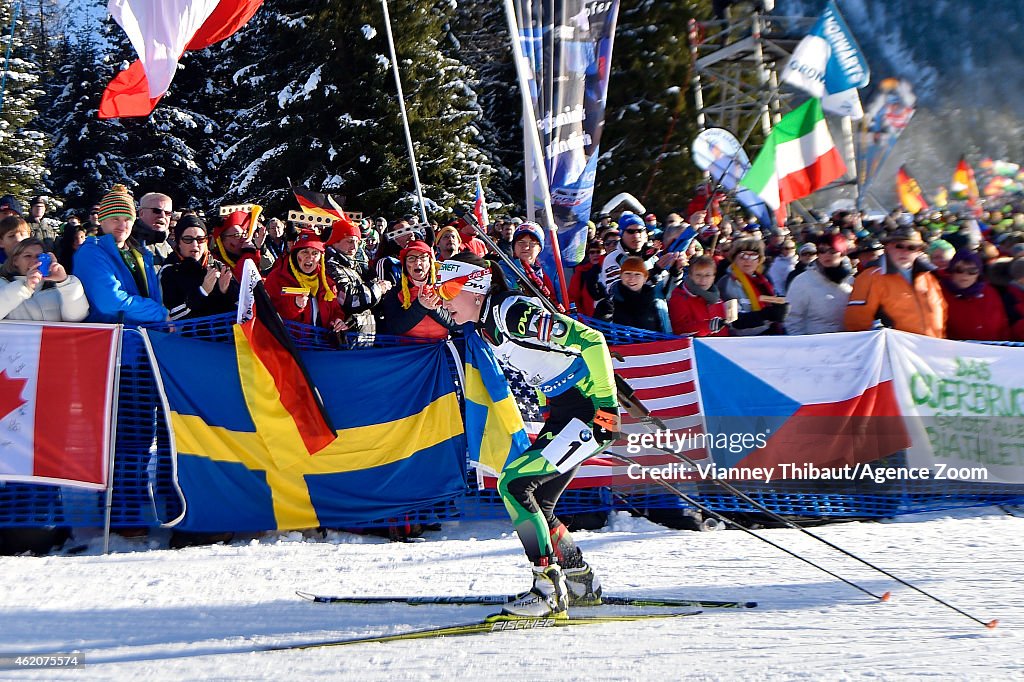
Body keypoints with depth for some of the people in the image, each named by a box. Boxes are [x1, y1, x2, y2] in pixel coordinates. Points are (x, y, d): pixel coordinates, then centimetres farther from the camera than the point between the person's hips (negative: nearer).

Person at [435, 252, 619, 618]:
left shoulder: (514, 312, -19)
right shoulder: (484, 328, 8)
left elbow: (590, 340, -22)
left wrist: (606, 404, -22)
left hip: (592, 408, -9)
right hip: (562, 410, 9)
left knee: (513, 485, -16)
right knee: (534, 503, 9)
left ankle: (549, 589, -14)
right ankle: (580, 583, 24)